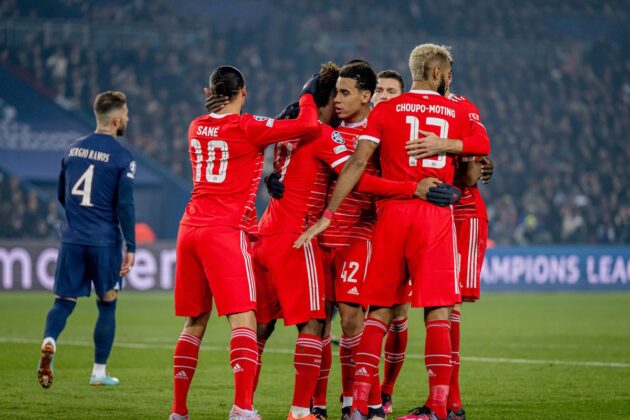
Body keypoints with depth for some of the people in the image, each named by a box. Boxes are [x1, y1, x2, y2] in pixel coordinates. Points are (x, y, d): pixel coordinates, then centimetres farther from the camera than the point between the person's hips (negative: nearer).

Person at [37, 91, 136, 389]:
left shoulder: (73, 149, 9)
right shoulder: (122, 158, -8)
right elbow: (124, 205, -13)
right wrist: (130, 247, -9)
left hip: (72, 239, 4)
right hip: (104, 242, -4)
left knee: (64, 301, 7)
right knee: (107, 305, 10)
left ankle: (49, 342, -22)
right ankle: (99, 372, 13)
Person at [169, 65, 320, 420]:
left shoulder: (197, 128, 14)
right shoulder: (247, 127, -6)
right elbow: (308, 126, -9)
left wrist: (283, 118, 23)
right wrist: (308, 95, 10)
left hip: (191, 229, 7)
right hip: (225, 231, -7)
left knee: (195, 323, 14)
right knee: (243, 319, -11)